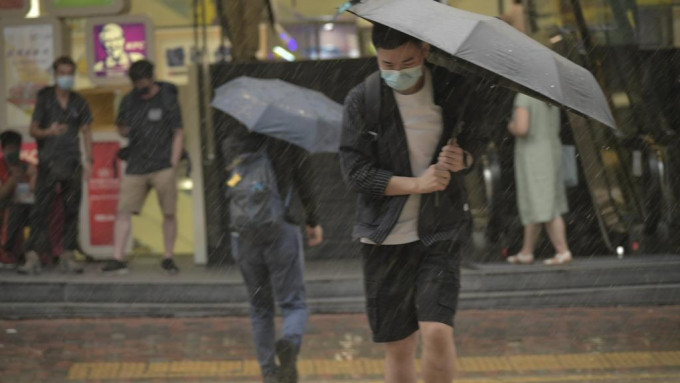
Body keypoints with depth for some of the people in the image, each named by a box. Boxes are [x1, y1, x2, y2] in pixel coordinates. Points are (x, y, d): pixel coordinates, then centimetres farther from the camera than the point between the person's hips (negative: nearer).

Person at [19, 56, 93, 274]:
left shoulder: (79, 103, 9)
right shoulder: (44, 99, 2)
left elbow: (86, 132, 13)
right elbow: (33, 129, 0)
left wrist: (88, 160, 5)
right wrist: (49, 132, -21)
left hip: (72, 162, 3)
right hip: (48, 162, -3)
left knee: (72, 210, 2)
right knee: (41, 209, -10)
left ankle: (68, 256, 8)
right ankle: (32, 256, -14)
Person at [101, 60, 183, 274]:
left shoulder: (167, 99, 0)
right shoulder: (129, 100, 12)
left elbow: (178, 134, 1)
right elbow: (121, 129, 23)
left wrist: (173, 164, -7)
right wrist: (125, 130, -3)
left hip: (163, 166, -3)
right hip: (136, 166, 3)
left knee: (169, 213, -1)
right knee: (123, 211, -6)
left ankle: (168, 258, 11)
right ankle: (118, 259, -6)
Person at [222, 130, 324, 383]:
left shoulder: (232, 145, 5)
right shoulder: (291, 143, -3)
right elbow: (306, 185, 3)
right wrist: (313, 222, 18)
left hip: (243, 237, 3)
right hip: (283, 232, -3)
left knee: (260, 308, 14)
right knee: (293, 303, 2)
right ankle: (289, 343, -29)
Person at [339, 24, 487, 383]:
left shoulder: (457, 89, -2)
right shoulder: (362, 100, -5)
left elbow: (477, 138, 14)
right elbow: (355, 171, -7)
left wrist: (463, 159, -10)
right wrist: (416, 184, -17)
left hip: (441, 232, 0)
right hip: (386, 236, 0)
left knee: (437, 331, -18)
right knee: (398, 346, 6)